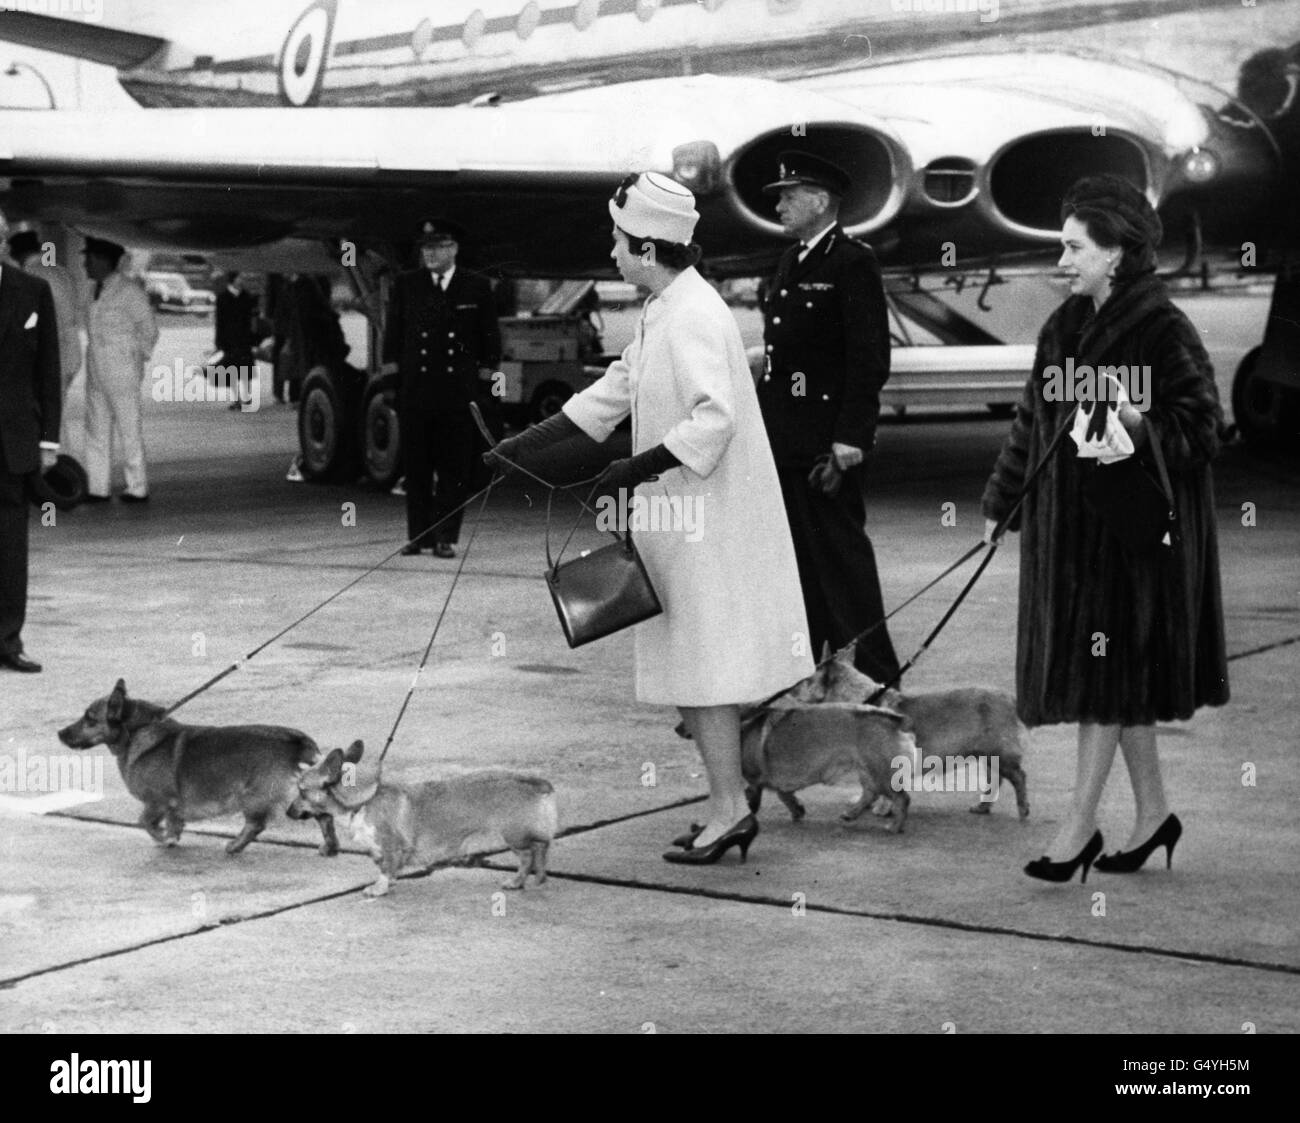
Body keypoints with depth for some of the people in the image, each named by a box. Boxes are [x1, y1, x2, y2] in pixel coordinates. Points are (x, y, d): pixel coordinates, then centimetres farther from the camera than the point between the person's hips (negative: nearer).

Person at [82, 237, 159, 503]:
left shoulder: (129, 290, -10)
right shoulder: (97, 290, 12)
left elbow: (149, 328, -4)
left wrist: (138, 359, 2)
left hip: (122, 371, -8)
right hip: (96, 370, 8)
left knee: (129, 429, -2)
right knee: (96, 429, 8)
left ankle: (138, 488, 4)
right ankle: (97, 488, 12)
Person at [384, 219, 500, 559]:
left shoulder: (476, 287, 6)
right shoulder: (406, 285, 10)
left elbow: (490, 335, 10)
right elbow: (393, 332, 13)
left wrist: (485, 370, 3)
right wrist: (392, 366, 4)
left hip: (459, 392, -1)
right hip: (414, 389, 1)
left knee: (454, 467, 0)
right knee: (416, 467, 5)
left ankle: (445, 536, 7)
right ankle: (418, 534, 13)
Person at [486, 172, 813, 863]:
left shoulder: (692, 318, -18)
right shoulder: (661, 312, 14)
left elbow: (715, 418, -27)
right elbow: (616, 389, 23)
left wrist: (639, 468, -26)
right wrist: (532, 442, 21)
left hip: (704, 520, -10)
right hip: (684, 519, 10)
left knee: (702, 668, -5)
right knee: (699, 669, 13)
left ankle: (728, 809, 0)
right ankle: (730, 807, 19)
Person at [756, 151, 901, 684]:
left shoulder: (853, 264, -10)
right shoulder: (791, 262, 16)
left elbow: (869, 361, -15)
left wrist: (847, 446, -19)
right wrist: (763, 430, 16)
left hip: (827, 445, -9)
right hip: (783, 445, 9)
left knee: (841, 552, -5)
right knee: (801, 559, 12)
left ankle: (872, 674, 2)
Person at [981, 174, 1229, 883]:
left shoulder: (1163, 332, -13)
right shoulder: (1065, 328, 10)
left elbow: (1202, 428, -13)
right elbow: (1031, 420, 17)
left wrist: (1140, 424, -30)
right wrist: (1001, 503, 19)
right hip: (1066, 521, 7)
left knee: (1106, 673, -4)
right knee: (1113, 677, 12)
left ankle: (1080, 825, 2)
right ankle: (1153, 812, 23)